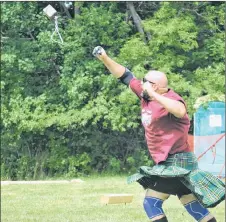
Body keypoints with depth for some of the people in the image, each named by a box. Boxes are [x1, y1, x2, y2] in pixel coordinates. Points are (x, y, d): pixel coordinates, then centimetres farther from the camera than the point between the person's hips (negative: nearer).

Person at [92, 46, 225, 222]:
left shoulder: (170, 99, -18)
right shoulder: (145, 96, 6)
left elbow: (180, 111, -43)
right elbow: (125, 76, 12)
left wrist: (154, 96, -40)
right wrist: (104, 58, 2)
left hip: (176, 162, -9)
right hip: (170, 162, 9)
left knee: (151, 203, -13)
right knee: (193, 206, 11)